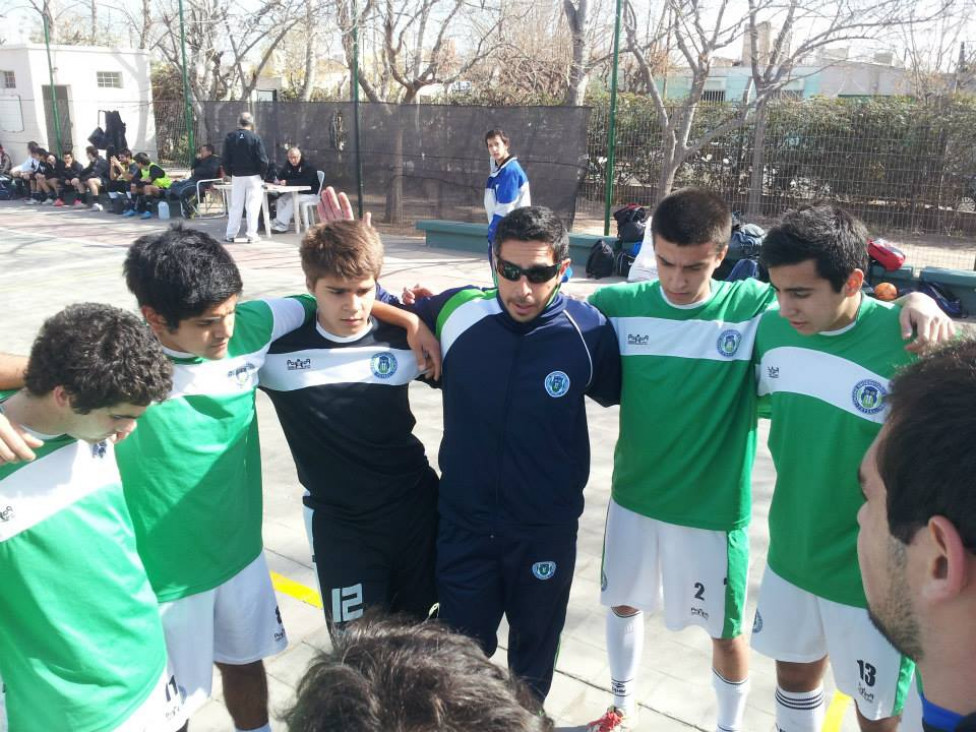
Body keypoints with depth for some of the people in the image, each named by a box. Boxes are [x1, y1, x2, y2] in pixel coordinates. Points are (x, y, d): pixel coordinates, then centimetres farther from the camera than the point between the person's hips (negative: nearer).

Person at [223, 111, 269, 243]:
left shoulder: (230, 137, 0)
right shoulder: (255, 138, -10)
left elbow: (225, 159, 1)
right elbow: (263, 160, -11)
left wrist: (230, 173, 13)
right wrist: (262, 175, 3)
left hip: (237, 176, 3)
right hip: (253, 176, -3)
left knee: (235, 206, 10)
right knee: (252, 206, 2)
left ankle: (230, 234, 12)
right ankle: (252, 235, 1)